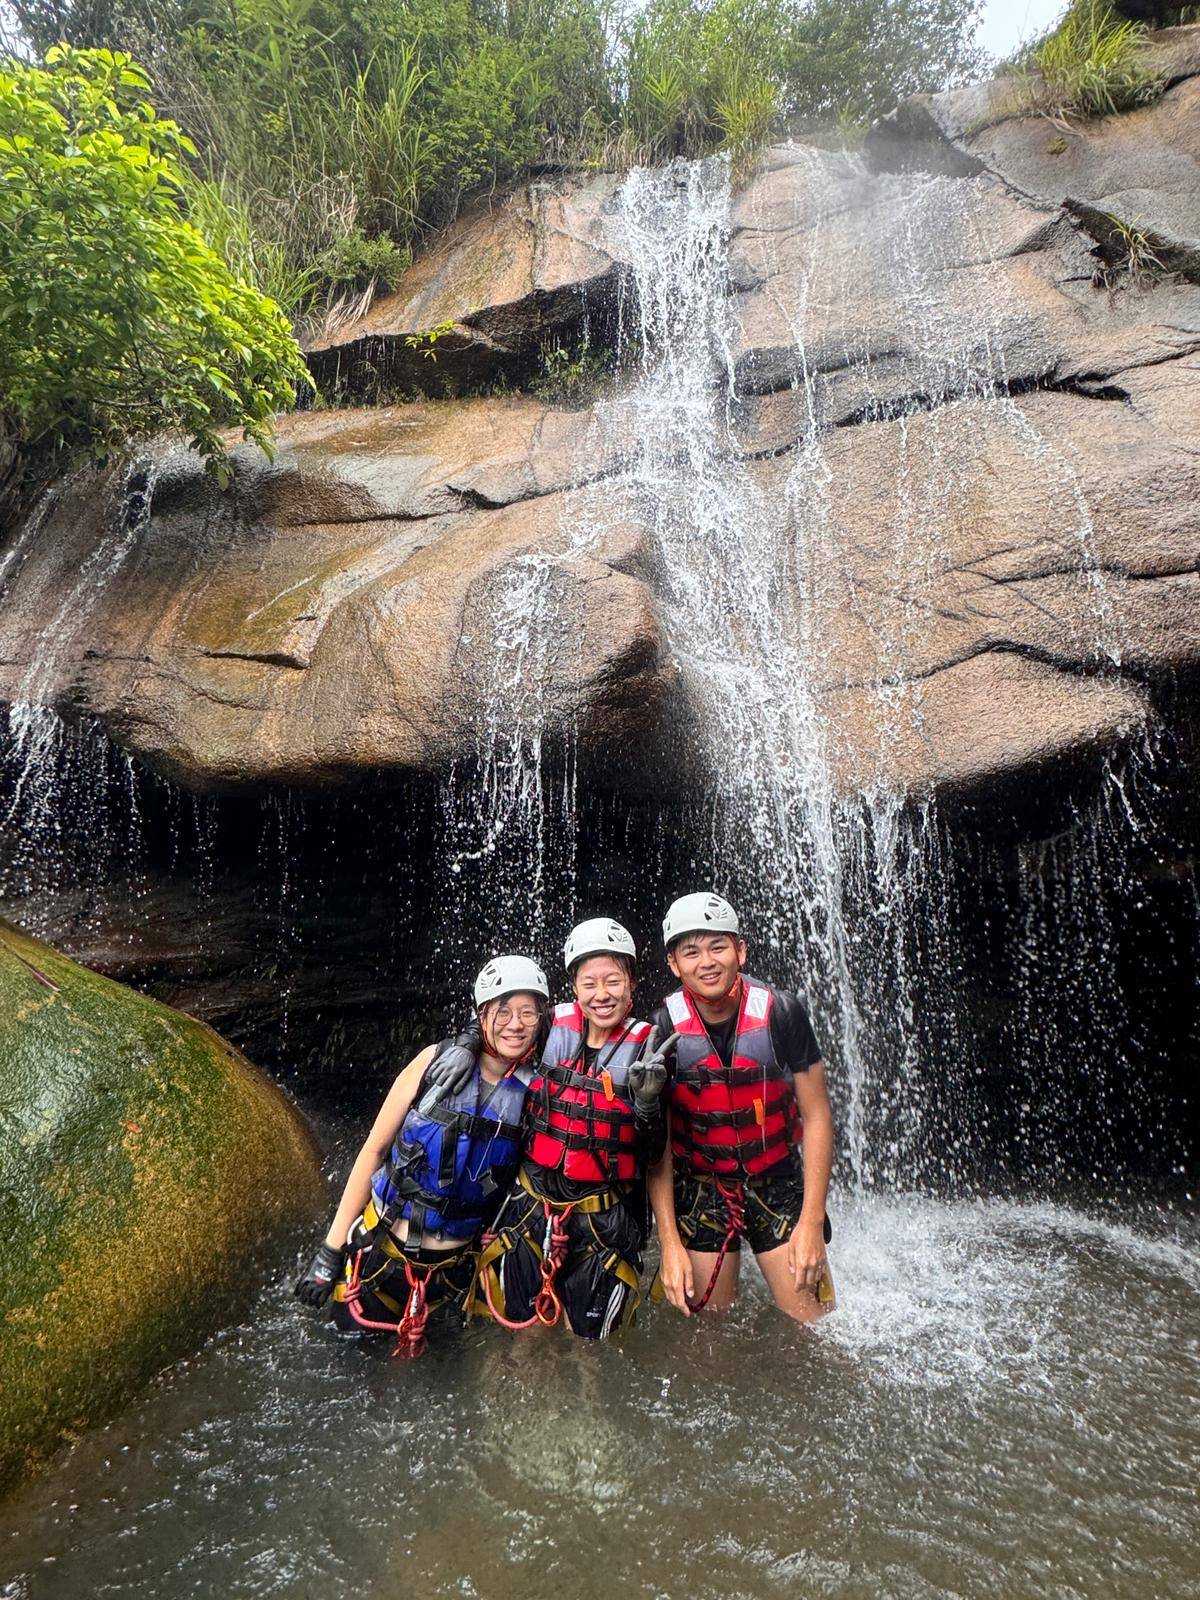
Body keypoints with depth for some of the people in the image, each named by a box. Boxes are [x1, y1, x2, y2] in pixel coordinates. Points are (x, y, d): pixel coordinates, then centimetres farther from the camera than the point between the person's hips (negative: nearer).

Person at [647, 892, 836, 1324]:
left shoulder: (780, 1012, -17)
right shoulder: (662, 1029, -16)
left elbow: (817, 1115, -9)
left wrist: (812, 1221, -11)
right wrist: (670, 1243, -12)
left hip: (779, 1183, 0)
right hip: (700, 1189, 1)